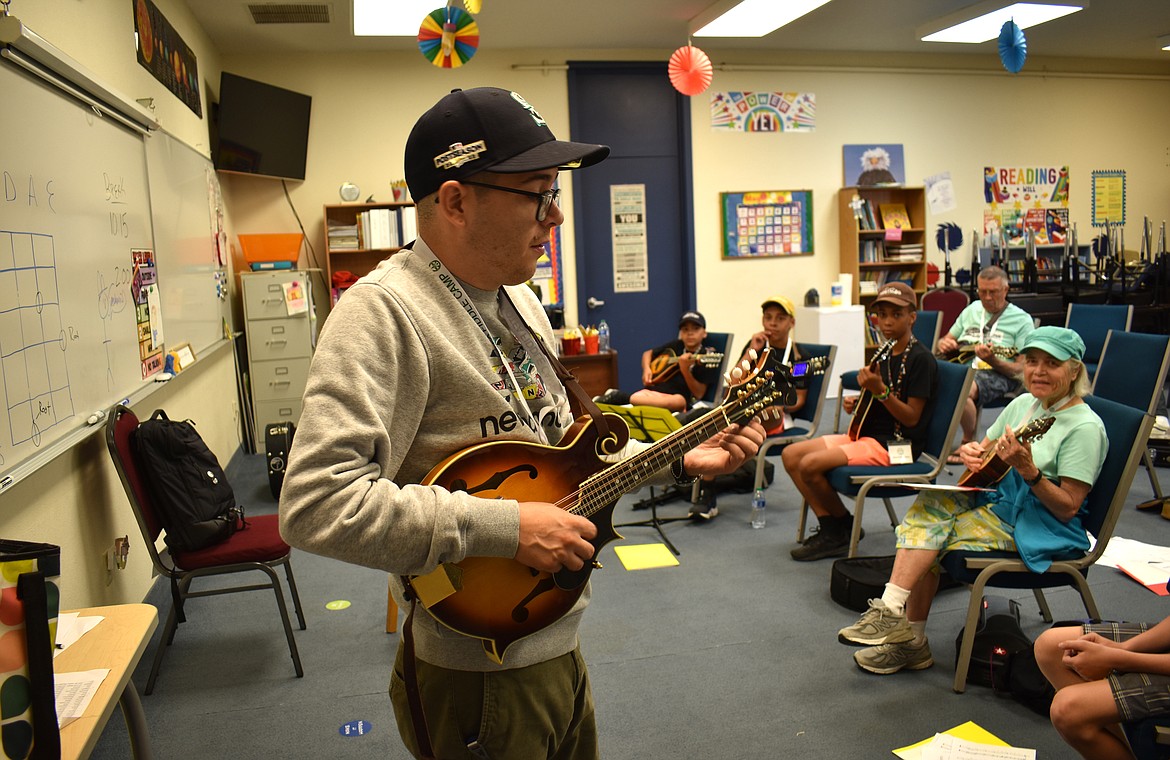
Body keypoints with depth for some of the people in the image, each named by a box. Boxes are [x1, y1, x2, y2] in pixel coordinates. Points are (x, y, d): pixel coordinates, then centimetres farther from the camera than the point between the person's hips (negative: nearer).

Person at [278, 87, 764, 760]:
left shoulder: (518, 298, 8)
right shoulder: (383, 311, -23)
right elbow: (315, 503, -32)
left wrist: (678, 459, 6)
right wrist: (505, 527, -29)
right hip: (479, 675, -8)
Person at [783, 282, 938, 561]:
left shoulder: (921, 359, -12)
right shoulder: (884, 354, 14)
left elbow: (911, 418, -17)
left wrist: (879, 390, -28)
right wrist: (857, 403, 4)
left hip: (894, 444, -9)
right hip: (865, 434, 9)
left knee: (810, 464, -23)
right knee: (791, 454, -2)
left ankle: (844, 526, 2)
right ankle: (830, 528, 0)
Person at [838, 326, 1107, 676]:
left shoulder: (1085, 427, -13)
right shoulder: (1023, 404, 10)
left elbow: (1068, 507, -16)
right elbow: (984, 451, 18)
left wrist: (1028, 470, -30)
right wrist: (971, 452, -6)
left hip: (1042, 526, -7)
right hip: (998, 499, 7)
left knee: (930, 537, -23)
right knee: (932, 501, -21)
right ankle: (892, 609, -24)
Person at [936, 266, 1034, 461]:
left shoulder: (1021, 319, 4)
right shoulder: (972, 310, 20)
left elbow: (1022, 370, -4)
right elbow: (945, 341, 28)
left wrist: (992, 360, -22)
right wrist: (944, 344, 3)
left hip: (997, 374, -5)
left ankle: (969, 443, -12)